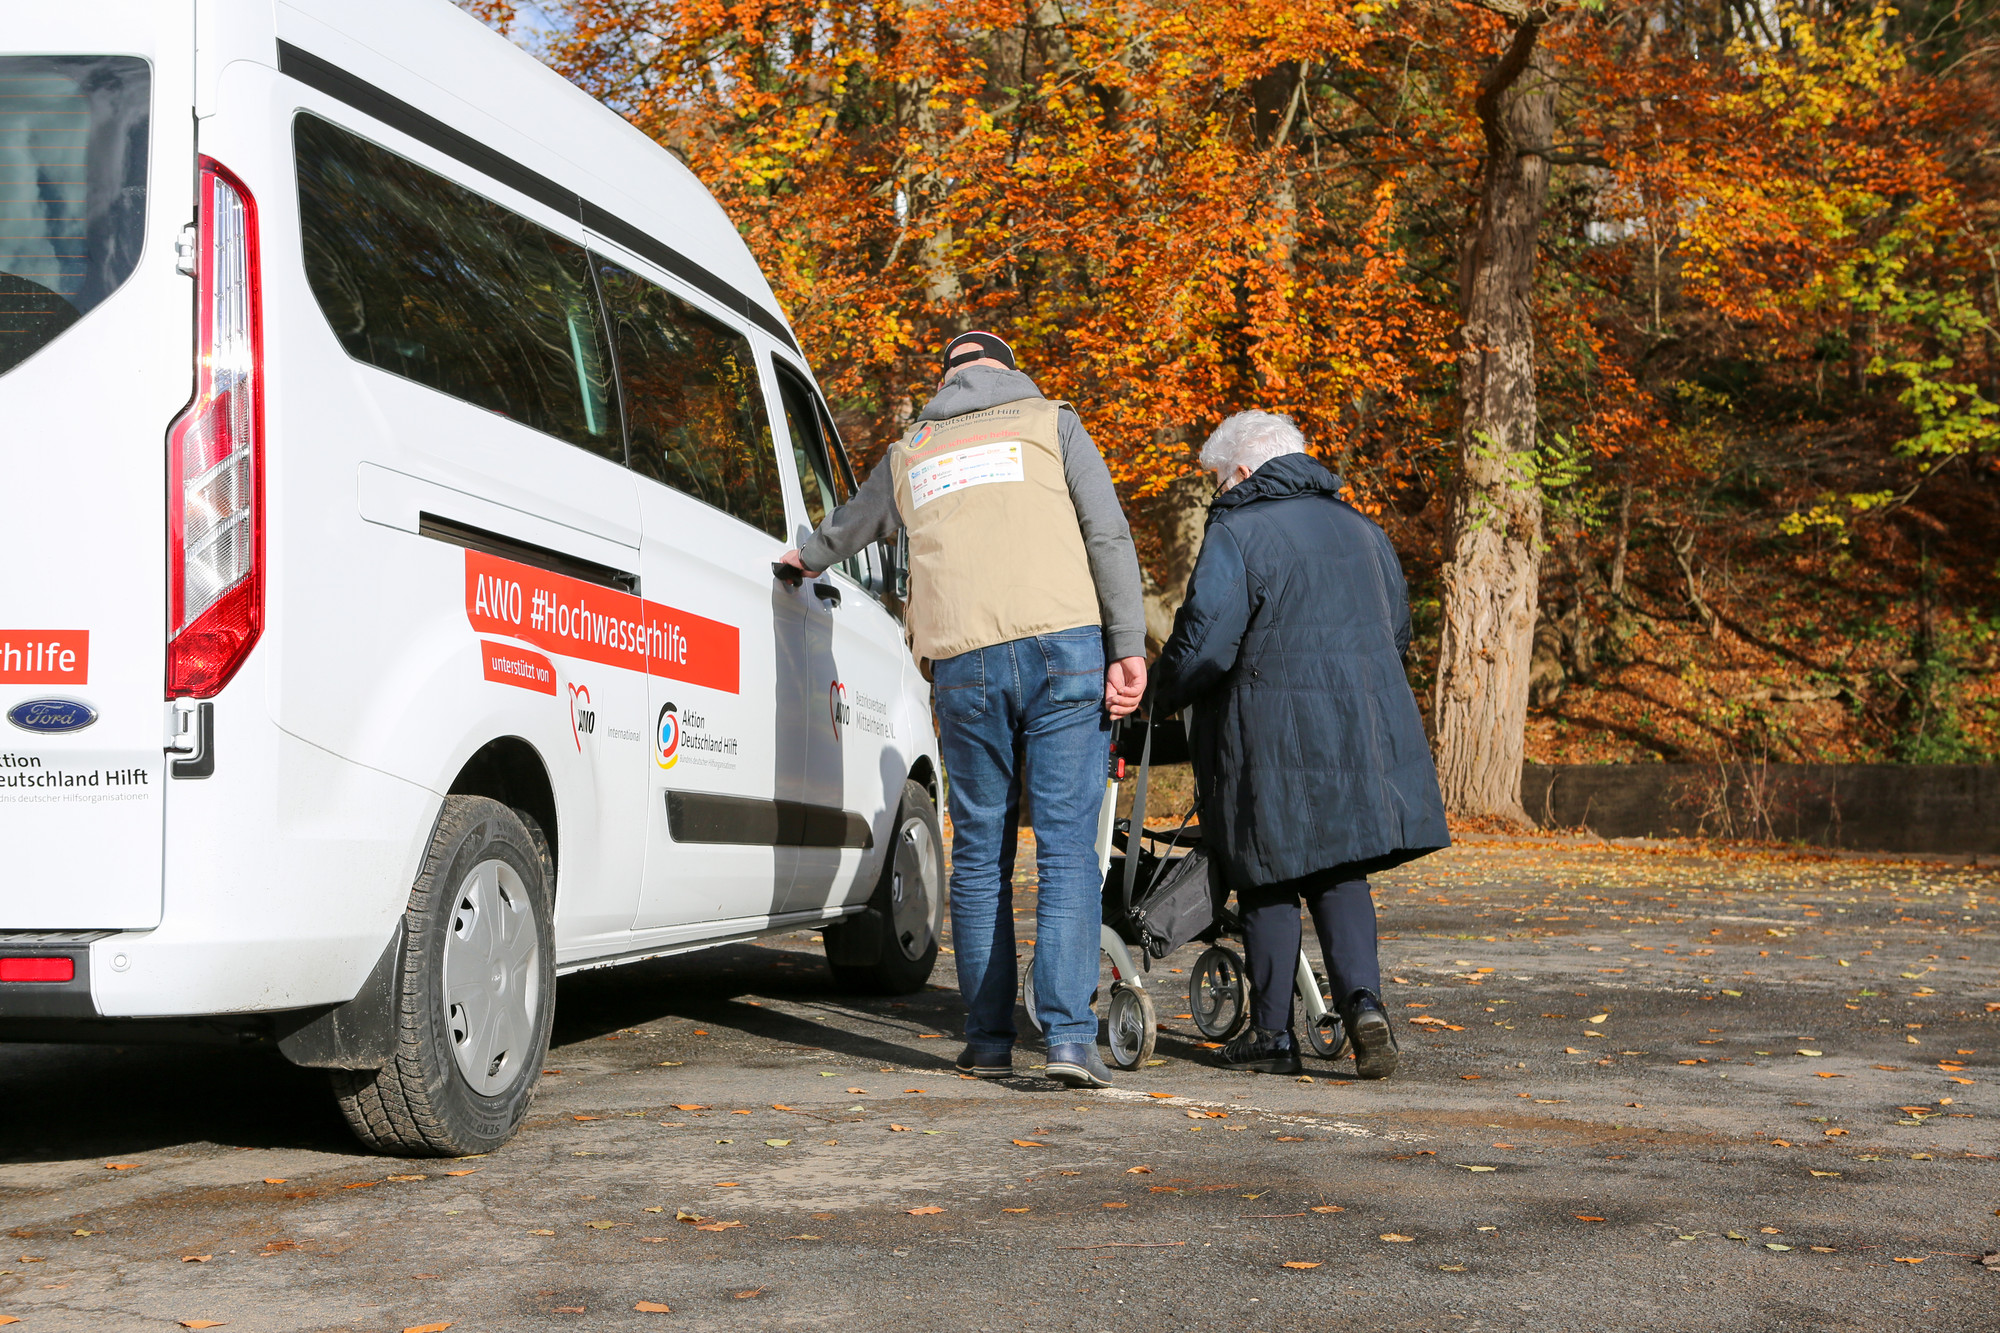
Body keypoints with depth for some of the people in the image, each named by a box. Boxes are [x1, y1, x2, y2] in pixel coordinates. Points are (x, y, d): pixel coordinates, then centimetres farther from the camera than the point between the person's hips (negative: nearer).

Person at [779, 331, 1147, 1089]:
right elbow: (1108, 535, 0)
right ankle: (1069, 1036, -12)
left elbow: (851, 525, 41)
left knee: (980, 854, 11)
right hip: (1062, 649, -2)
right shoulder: (1051, 423, 13)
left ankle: (989, 1041, 14)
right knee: (1066, 848, -4)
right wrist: (1128, 649, -5)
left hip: (964, 665, 2)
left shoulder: (910, 452, 22)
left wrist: (806, 559, 64)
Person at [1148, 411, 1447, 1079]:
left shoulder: (1236, 532, -7)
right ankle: (1362, 999, -8)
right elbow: (1398, 629, 23)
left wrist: (1158, 698, 1)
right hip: (1365, 726, 6)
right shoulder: (1360, 528, 15)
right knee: (1340, 875, 13)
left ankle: (1271, 1035, 13)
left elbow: (1204, 640, -15)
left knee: (1269, 883, 7)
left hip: (1272, 733, -5)